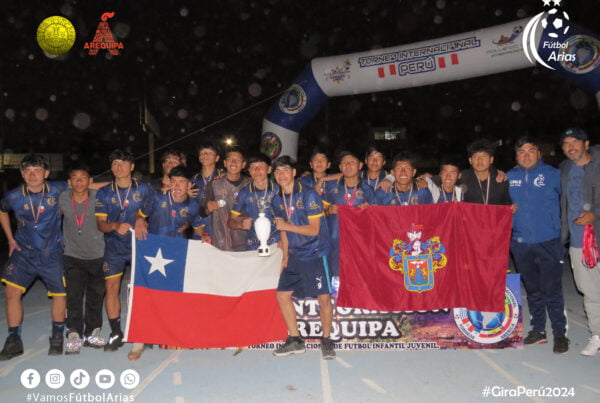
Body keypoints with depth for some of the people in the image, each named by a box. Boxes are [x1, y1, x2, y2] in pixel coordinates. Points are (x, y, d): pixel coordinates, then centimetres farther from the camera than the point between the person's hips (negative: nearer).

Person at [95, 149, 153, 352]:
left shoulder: (144, 189, -2)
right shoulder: (104, 193, 2)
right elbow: (101, 223, -4)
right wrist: (116, 226, -24)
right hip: (114, 246, 2)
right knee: (111, 287, -2)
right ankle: (116, 333, 11)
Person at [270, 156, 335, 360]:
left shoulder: (308, 195, -13)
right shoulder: (277, 199, 7)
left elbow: (314, 229, -16)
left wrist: (287, 226, -21)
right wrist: (286, 255, 14)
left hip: (315, 253, -6)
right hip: (294, 255, 7)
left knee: (323, 297, -8)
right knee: (282, 294, 4)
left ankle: (326, 340, 13)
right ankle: (295, 340, 18)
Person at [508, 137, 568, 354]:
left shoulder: (552, 174, -3)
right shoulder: (509, 177, 7)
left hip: (548, 243, -4)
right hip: (520, 244, 4)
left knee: (552, 290, -3)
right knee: (532, 290, 15)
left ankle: (560, 334, 11)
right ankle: (538, 330, 28)